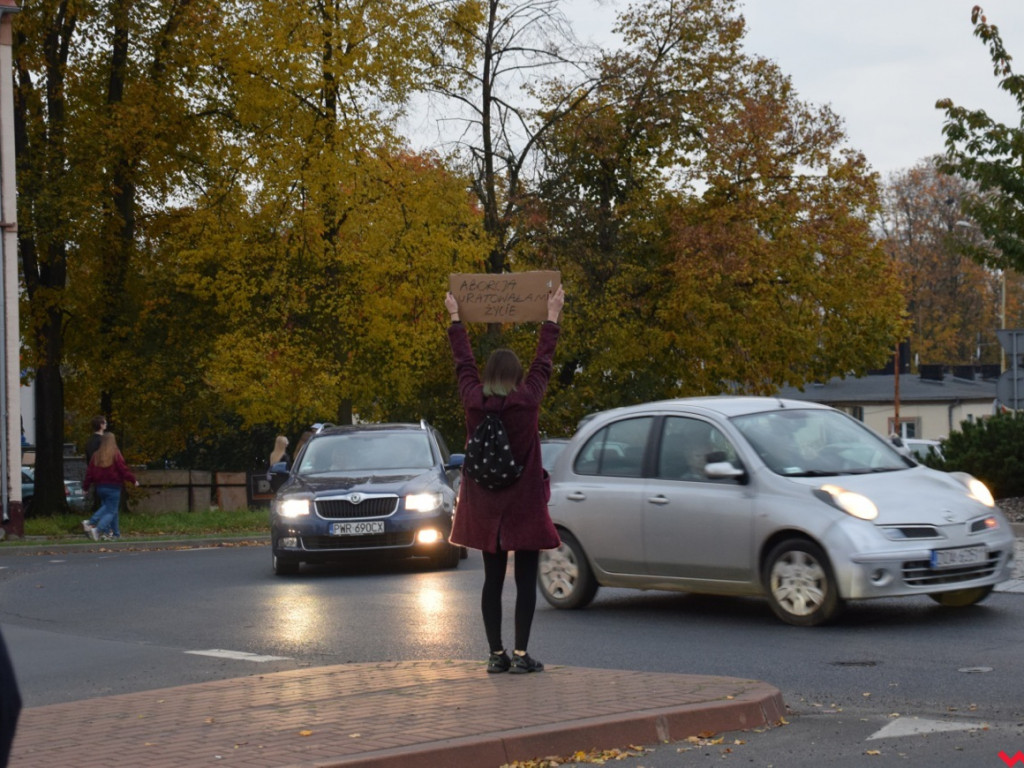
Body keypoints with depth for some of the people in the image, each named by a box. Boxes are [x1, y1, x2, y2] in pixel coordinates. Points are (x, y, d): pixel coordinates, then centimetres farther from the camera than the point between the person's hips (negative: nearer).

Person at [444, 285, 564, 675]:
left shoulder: (473, 401, -5)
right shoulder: (528, 400, -10)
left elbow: (463, 362, 11)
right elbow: (543, 362, 4)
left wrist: (455, 317, 25)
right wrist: (552, 317, 17)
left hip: (484, 505, 3)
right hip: (524, 503, -3)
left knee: (492, 579, 10)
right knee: (525, 580, 2)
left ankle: (496, 654, 9)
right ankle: (521, 654, -1)